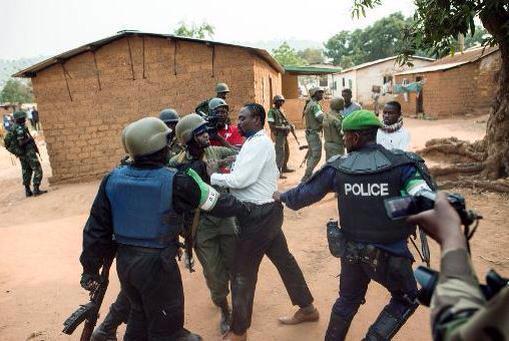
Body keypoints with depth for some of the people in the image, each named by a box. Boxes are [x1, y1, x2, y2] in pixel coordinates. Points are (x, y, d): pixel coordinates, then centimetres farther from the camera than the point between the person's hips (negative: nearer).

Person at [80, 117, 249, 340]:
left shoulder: (113, 179, -5)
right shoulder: (176, 182, -18)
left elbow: (97, 227, 0)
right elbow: (217, 203, -6)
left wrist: (90, 268, 11)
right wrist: (244, 208, 13)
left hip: (124, 261, 6)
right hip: (157, 263, -5)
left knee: (139, 314, 28)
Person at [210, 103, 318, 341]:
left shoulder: (258, 144, -18)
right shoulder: (257, 142, 14)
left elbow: (239, 180, -23)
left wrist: (211, 177, -11)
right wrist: (232, 166, -1)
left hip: (259, 214, -10)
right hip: (266, 211, 10)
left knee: (243, 272, 1)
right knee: (283, 259, 20)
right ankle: (307, 308, 37)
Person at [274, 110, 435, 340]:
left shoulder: (337, 168, -8)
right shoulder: (402, 164, -15)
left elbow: (305, 193, 5)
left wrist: (282, 197, 23)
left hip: (351, 250, 3)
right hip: (390, 253, -3)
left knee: (347, 300, 26)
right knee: (406, 299, 24)